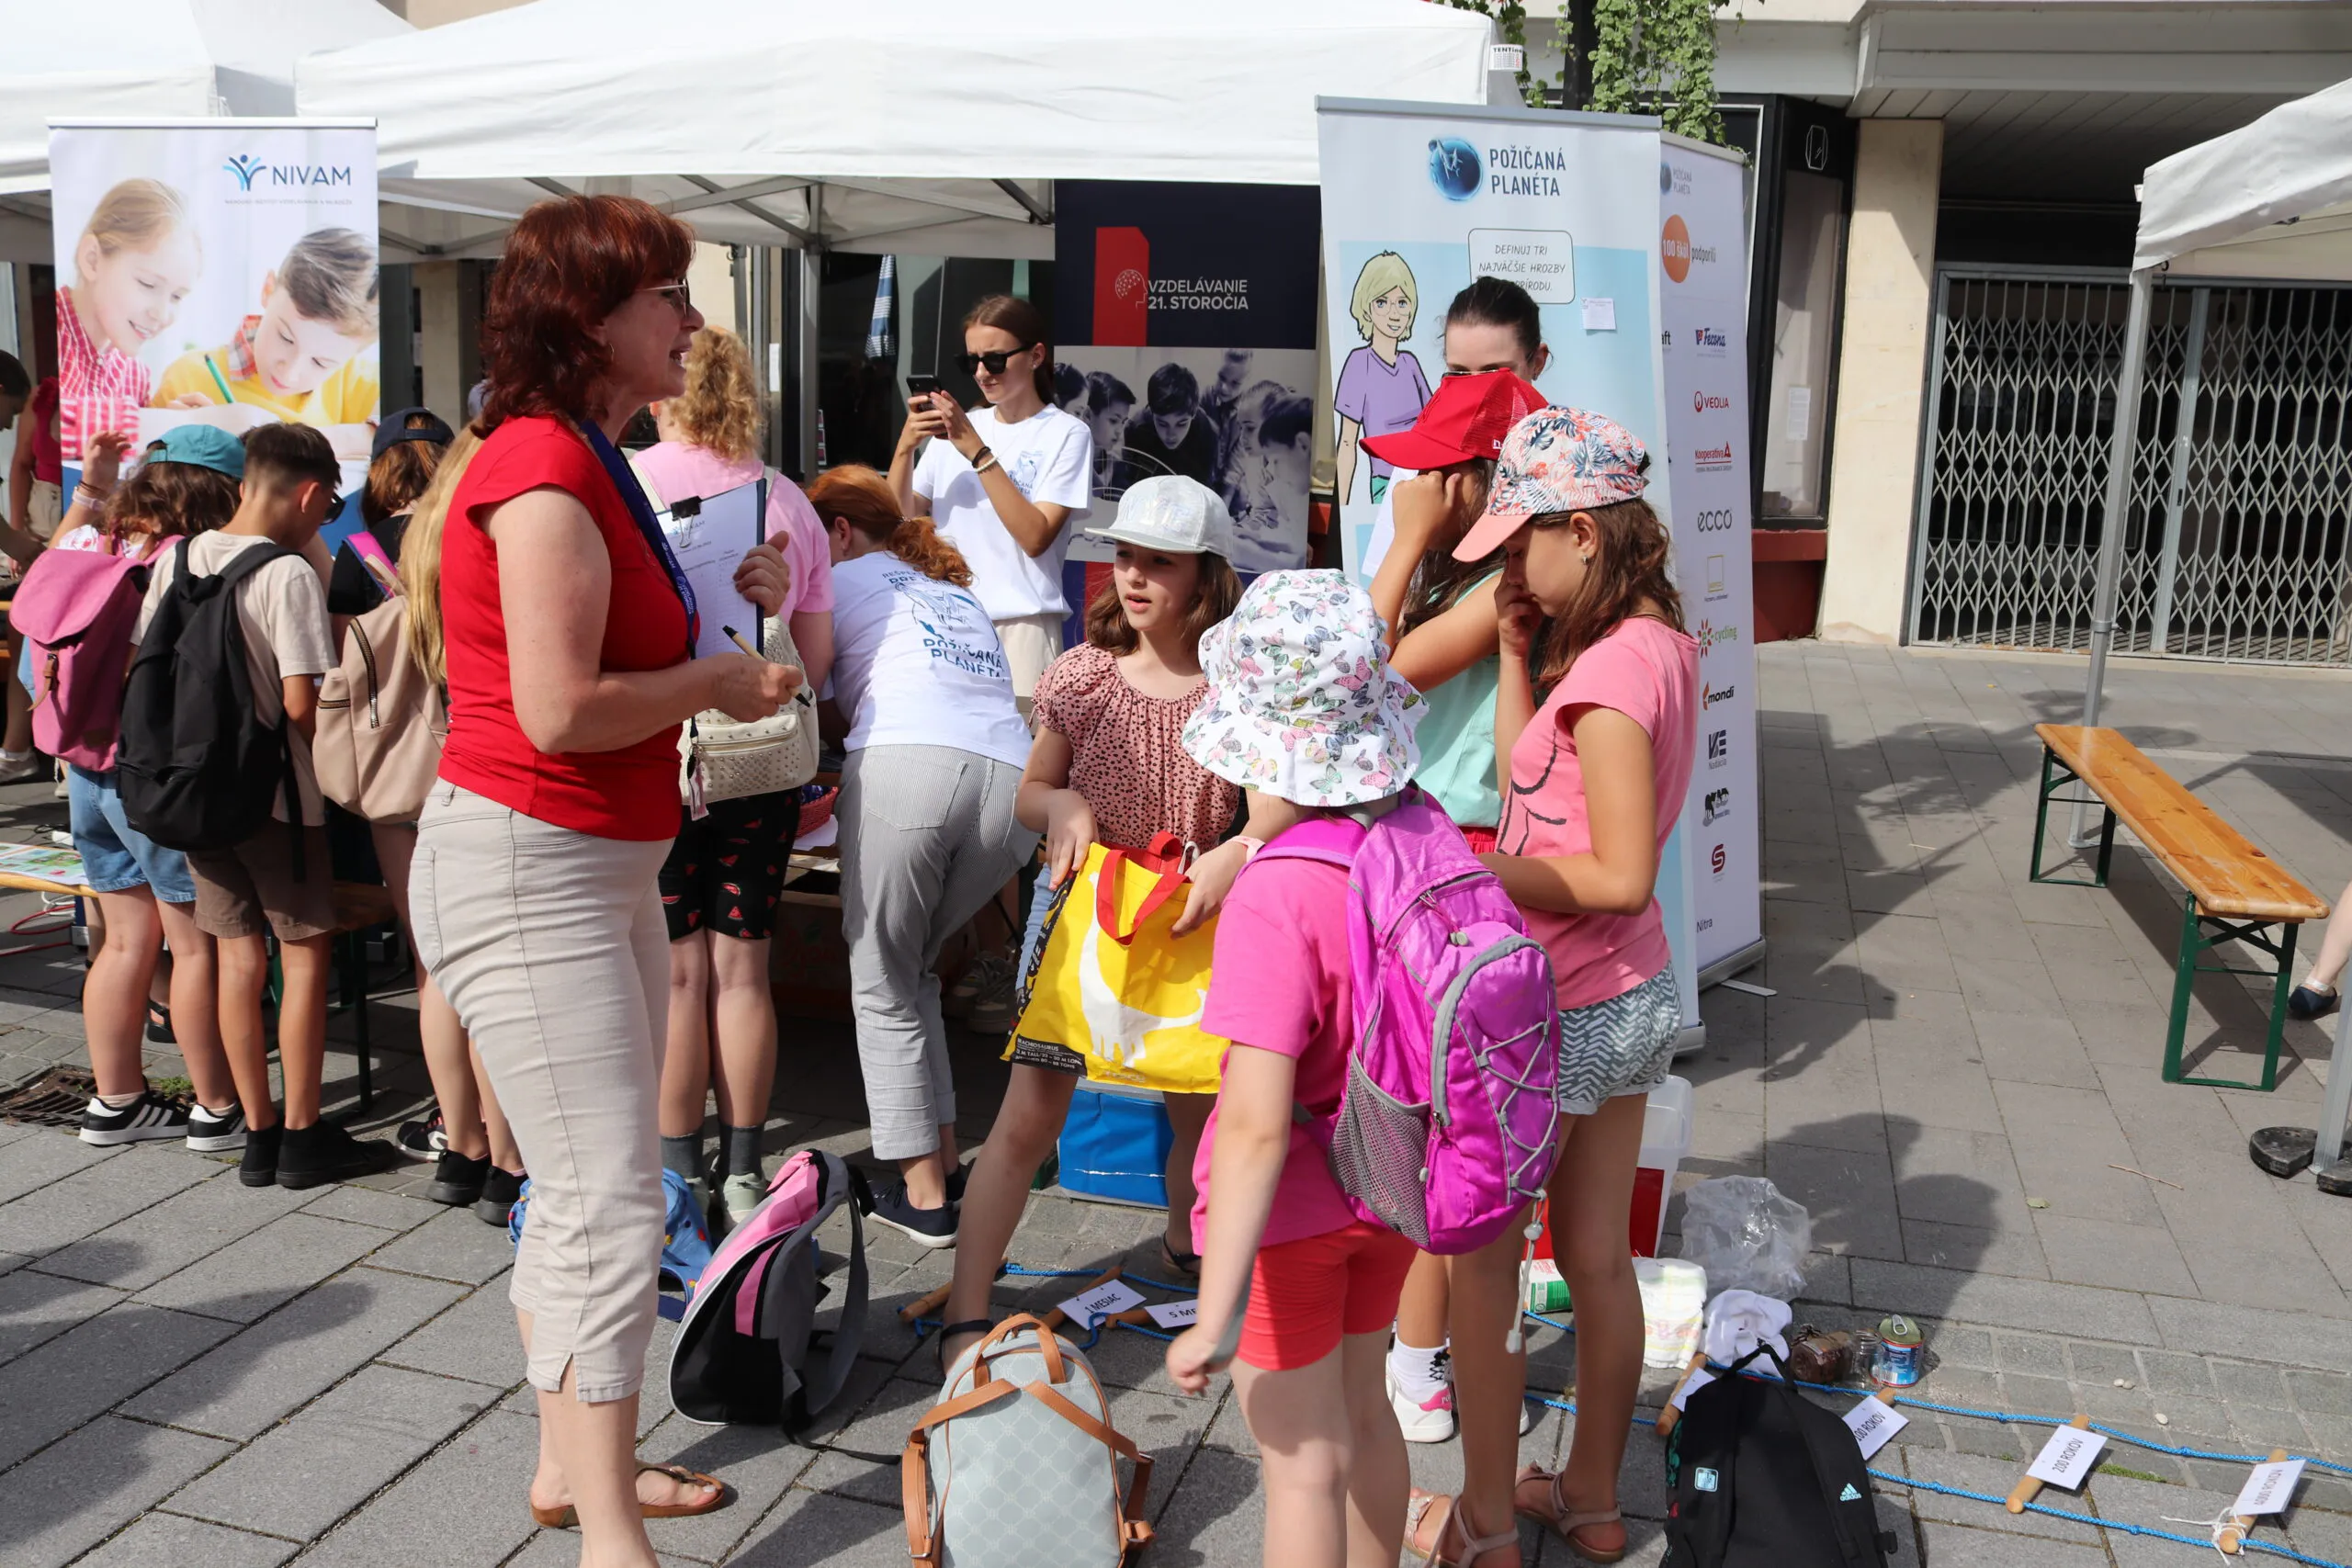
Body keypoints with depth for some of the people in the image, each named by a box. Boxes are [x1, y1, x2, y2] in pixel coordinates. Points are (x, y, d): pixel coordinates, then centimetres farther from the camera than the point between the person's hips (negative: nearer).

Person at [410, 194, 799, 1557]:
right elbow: (558, 708, -25)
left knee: (585, 1191, 18)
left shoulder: (586, 462, 15)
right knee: (612, 1207, -8)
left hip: (604, 865, 11)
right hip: (524, 867, -11)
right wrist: (716, 682, -12)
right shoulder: (544, 470, -18)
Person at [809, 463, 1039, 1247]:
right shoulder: (957, 591, 36)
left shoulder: (845, 578, 20)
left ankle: (924, 1194, 6)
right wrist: (848, 729, 46)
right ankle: (942, 1155, 19)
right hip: (1013, 777, 6)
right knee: (912, 970, 22)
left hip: (906, 767, -5)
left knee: (884, 988, 7)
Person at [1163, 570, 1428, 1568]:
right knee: (1361, 1410, 28)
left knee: (1302, 1460, 13)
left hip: (1291, 1209, -6)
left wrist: (1216, 1316, -25)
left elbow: (1257, 1126, -32)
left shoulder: (1276, 897, -31)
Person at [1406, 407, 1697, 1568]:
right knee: (1597, 1256, 20)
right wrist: (1518, 652, 6)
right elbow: (1525, 778, 9)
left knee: (1482, 1262, 9)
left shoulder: (1612, 668, -24)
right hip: (1633, 998, 9)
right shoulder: (1657, 643, 4)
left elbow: (1619, 875, -25)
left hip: (1558, 1015, -9)